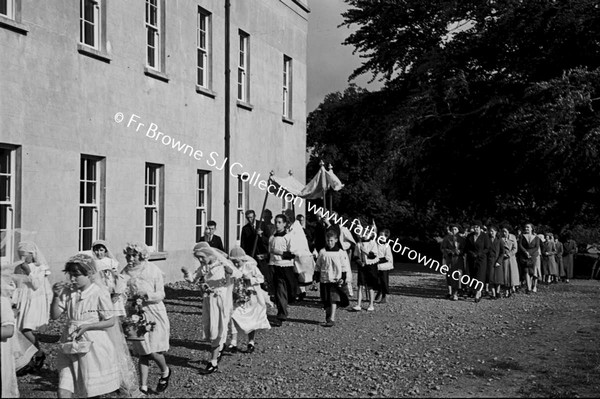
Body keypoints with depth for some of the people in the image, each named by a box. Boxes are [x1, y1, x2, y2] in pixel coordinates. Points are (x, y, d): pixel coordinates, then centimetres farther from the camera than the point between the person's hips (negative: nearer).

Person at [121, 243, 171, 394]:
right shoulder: (125, 272, 1)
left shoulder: (153, 270, -9)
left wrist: (147, 295, -26)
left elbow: (161, 294, -8)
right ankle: (143, 387, 14)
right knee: (143, 353, 6)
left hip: (154, 315, -3)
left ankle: (165, 372, 23)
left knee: (153, 351, -7)